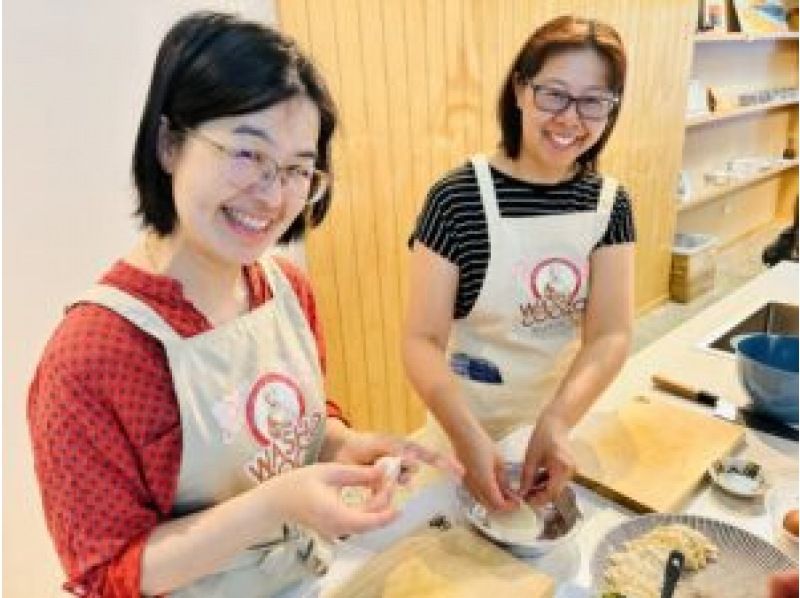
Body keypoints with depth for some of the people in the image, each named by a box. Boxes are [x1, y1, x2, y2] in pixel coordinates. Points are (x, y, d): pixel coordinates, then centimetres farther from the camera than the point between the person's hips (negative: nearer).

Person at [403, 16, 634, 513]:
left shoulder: (610, 202, -7)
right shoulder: (458, 198, -19)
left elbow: (611, 334, -15)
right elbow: (423, 341, -21)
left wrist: (557, 421, -32)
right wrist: (466, 435, -36)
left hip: (568, 411, 4)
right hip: (475, 422, -3)